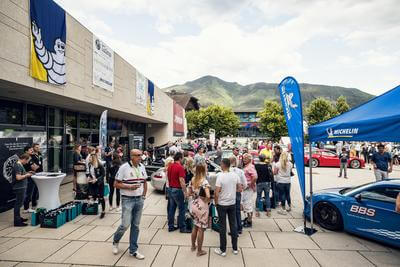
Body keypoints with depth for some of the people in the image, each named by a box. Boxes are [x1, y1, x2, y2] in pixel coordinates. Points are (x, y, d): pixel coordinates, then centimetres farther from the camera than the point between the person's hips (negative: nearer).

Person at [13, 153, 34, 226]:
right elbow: (18, 177, -26)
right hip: (19, 188, -10)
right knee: (18, 204, -3)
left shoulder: (20, 165, 11)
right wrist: (27, 175, -13)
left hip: (21, 187, 10)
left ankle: (18, 218, 31)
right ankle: (17, 222, 4)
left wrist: (27, 173, 10)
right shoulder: (18, 166, -20)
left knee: (19, 203, 19)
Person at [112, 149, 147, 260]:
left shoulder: (142, 167, 7)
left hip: (139, 200, 5)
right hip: (128, 200, -5)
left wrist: (144, 195, 11)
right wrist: (129, 187, -19)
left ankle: (133, 250, 22)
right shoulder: (124, 167, -11)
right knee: (125, 224, -5)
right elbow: (116, 184, -9)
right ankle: (115, 241, 26)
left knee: (135, 226, 10)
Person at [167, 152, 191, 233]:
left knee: (171, 208, 14)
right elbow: (181, 181, -22)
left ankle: (170, 226, 21)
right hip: (177, 190, -8)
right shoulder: (180, 167, -18)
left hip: (171, 189, 8)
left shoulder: (170, 166, 7)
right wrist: (185, 192, -17)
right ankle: (182, 228, 10)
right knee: (182, 209, 2)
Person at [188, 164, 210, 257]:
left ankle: (193, 246, 38)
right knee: (201, 229, 7)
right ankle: (199, 251, 20)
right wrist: (206, 201, -11)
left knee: (195, 226, 23)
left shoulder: (192, 180, 0)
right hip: (202, 206, -6)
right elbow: (208, 196, -29)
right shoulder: (204, 181, -20)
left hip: (194, 205, 6)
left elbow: (189, 193, 8)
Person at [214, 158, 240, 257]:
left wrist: (216, 203, -4)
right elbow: (238, 188, 9)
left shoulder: (220, 176, -18)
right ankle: (235, 248, 25)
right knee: (233, 225, 13)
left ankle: (223, 250, 16)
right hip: (232, 203, 4)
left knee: (222, 226, 6)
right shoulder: (235, 175, -4)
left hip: (222, 204, -4)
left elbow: (217, 193, -18)